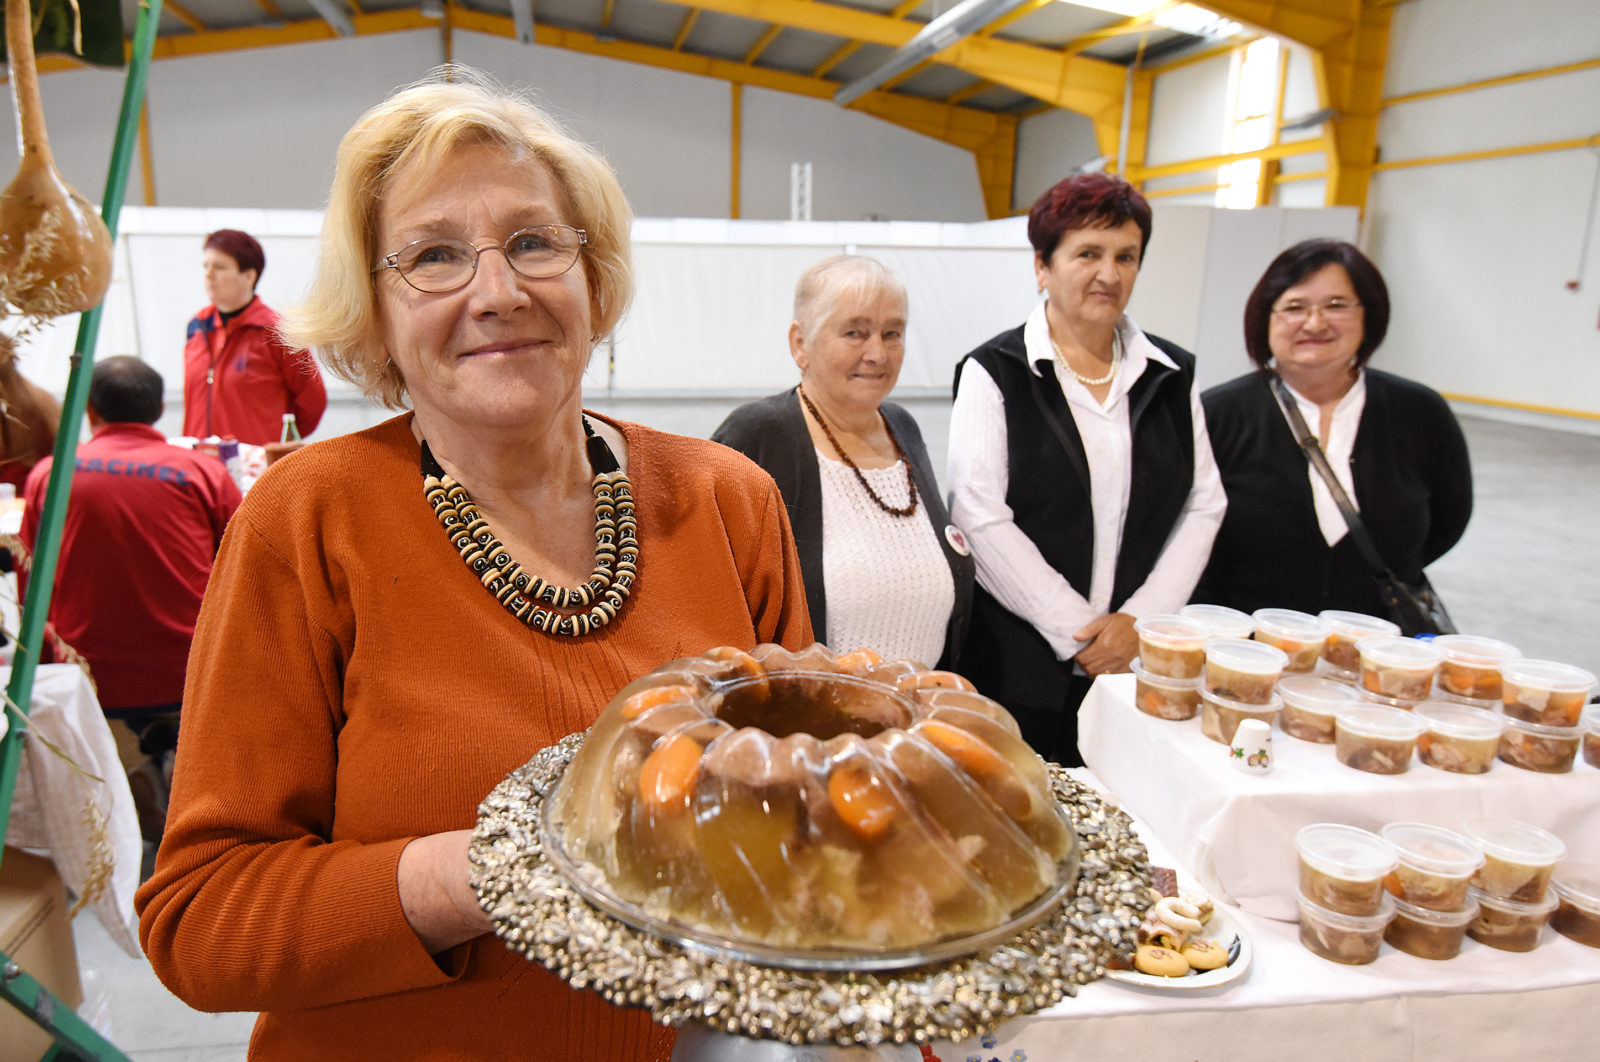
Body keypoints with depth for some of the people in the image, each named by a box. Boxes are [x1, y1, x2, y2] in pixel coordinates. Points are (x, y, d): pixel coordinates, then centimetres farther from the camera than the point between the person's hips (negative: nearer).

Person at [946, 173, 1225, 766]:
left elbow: (1204, 506, 8)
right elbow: (981, 520, -11)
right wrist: (1075, 628, -11)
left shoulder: (1171, 375, 10)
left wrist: (1142, 618, -5)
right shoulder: (995, 373, -4)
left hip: (1141, 660, 3)